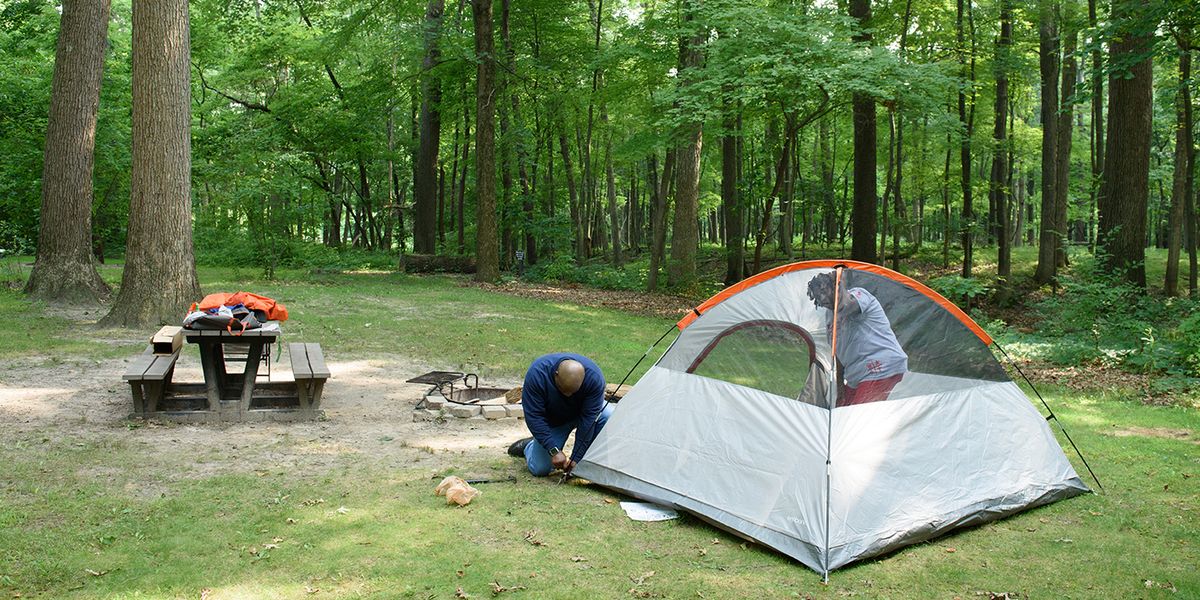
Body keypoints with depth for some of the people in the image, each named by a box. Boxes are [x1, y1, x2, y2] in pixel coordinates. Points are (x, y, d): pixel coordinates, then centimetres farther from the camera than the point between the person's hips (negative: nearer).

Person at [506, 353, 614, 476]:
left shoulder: (594, 377, -35)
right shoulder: (537, 374, -36)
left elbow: (588, 418, -30)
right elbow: (534, 417, -30)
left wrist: (576, 458, -30)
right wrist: (554, 451, -33)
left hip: (580, 412, 1)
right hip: (552, 420, -1)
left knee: (610, 416, -31)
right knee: (540, 469, -10)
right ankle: (528, 446, 24)